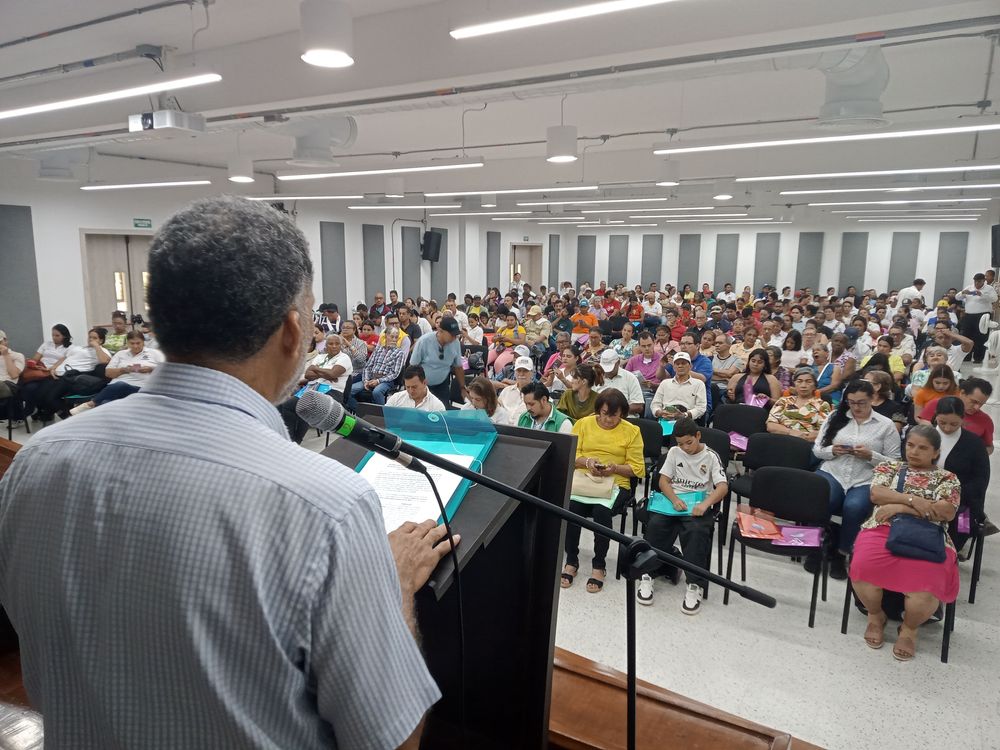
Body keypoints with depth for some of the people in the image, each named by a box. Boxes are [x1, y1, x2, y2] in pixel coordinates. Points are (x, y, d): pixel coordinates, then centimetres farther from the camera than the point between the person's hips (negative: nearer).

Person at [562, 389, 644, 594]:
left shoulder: (632, 431, 6)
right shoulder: (583, 424, 10)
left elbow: (637, 468, 4)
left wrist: (614, 468, -13)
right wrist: (587, 461, -12)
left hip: (615, 483, -1)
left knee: (601, 511, -33)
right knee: (570, 507, -29)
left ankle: (599, 565, -10)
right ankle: (571, 561, -8)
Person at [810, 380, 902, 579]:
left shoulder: (886, 425, 6)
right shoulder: (835, 416, 12)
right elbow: (816, 449, 13)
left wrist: (871, 456, -12)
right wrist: (832, 451, -9)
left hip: (866, 482, -1)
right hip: (832, 473, 1)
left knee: (854, 507, -34)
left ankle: (841, 554, -11)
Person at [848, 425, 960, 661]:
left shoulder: (947, 478, 17)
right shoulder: (888, 466, 20)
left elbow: (947, 512, 0)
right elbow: (876, 493, 3)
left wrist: (901, 507, -7)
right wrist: (912, 500, -11)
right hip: (883, 530, 1)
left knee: (925, 585, -31)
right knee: (863, 569, -31)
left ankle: (909, 628, 5)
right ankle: (876, 615, 4)